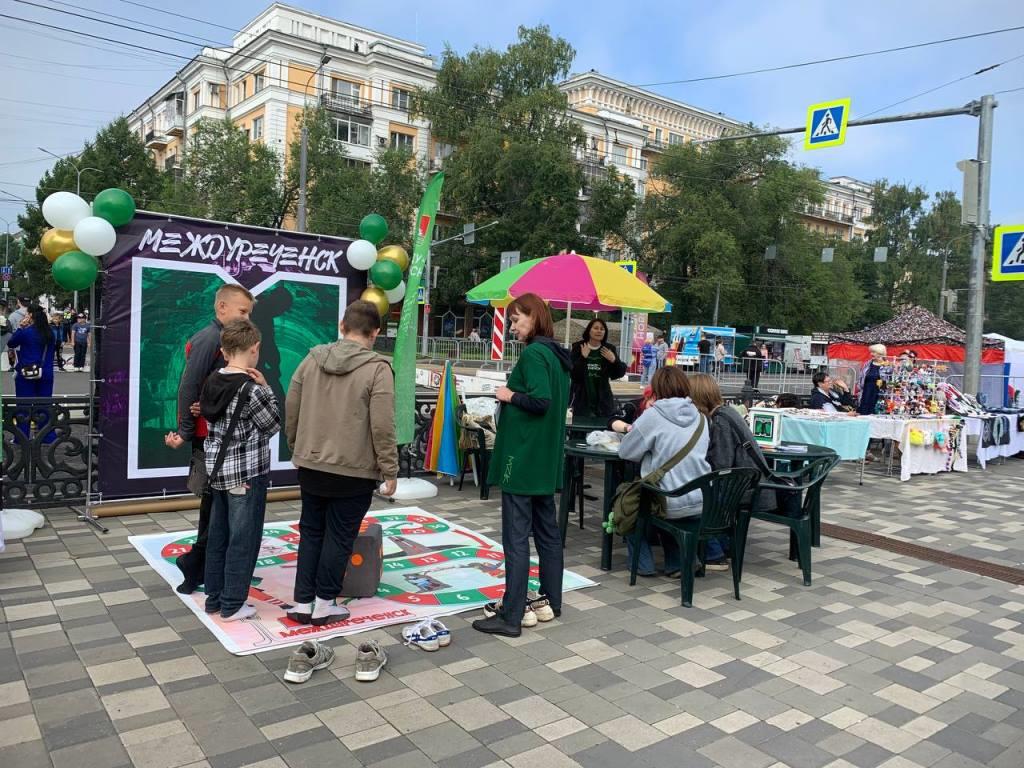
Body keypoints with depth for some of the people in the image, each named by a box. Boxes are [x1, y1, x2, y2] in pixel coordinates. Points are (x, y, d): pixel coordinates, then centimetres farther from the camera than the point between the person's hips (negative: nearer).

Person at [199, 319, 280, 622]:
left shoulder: (213, 381, 3)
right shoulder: (253, 389, -19)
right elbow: (274, 426, -8)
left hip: (218, 471, 8)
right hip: (247, 474, -8)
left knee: (218, 536, 16)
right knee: (243, 539, 3)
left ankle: (214, 597, 26)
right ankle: (233, 605, 11)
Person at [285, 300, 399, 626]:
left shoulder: (312, 360, 2)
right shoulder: (377, 369, -14)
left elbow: (291, 412, 7)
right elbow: (382, 427, -16)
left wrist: (298, 449, 20)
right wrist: (390, 471, -8)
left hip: (311, 466, 5)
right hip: (353, 471, -5)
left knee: (310, 533, 16)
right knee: (339, 537, 8)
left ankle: (302, 602, 20)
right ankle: (324, 603, 17)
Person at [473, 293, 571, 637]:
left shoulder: (533, 353, -15)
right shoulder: (557, 354, 13)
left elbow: (540, 401, -26)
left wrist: (510, 396, -11)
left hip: (522, 457, -10)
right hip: (546, 458, 10)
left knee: (516, 537, -5)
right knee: (547, 530, 16)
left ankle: (511, 616, 0)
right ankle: (550, 600, 28)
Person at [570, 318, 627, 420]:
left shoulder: (609, 349, 4)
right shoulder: (578, 347, -2)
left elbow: (620, 373, 4)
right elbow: (571, 373, -9)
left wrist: (614, 360, -13)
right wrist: (583, 358, -20)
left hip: (602, 399, 2)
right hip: (582, 399, -2)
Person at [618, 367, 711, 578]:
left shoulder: (653, 416, -10)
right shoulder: (699, 417, 6)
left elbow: (625, 451, -2)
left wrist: (634, 432, 14)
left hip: (672, 505, -5)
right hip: (702, 503, 5)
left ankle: (643, 564, 24)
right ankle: (675, 563, 30)